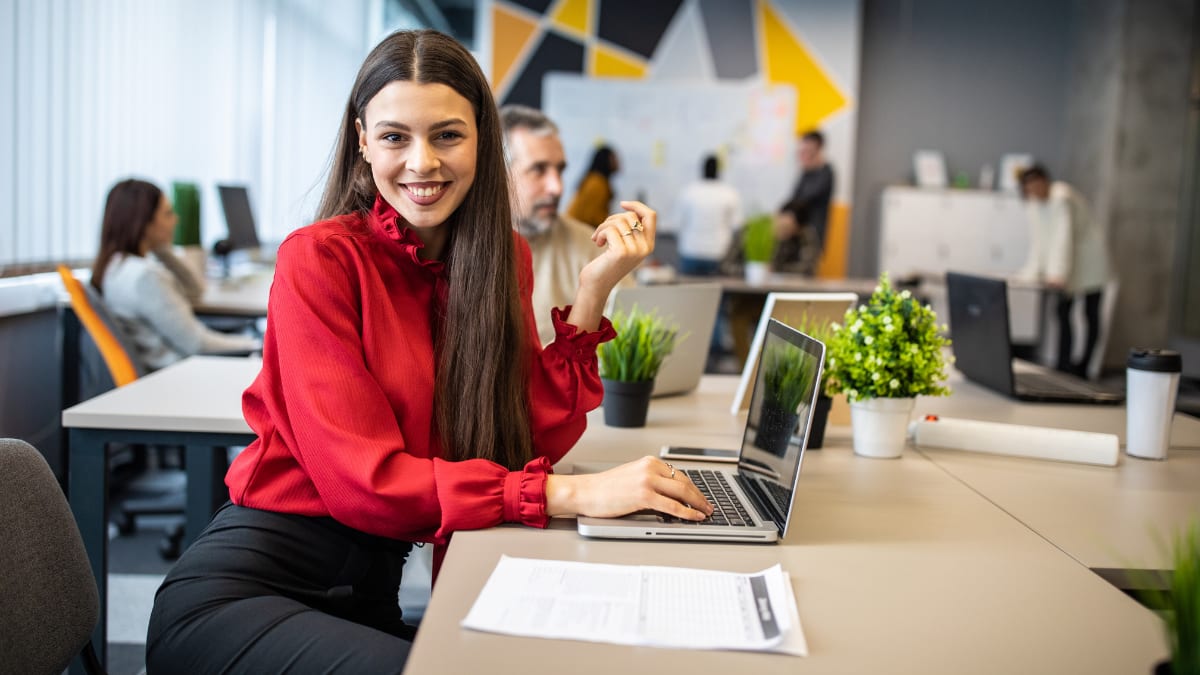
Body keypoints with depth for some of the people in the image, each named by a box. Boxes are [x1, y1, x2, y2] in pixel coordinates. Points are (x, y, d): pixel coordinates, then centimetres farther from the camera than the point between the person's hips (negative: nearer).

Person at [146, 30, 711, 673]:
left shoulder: (503, 257, 5)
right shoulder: (318, 259, -11)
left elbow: (530, 439, -1)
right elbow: (364, 478, -19)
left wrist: (592, 291, -9)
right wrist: (573, 493, -26)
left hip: (369, 595, 5)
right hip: (242, 590, -5)